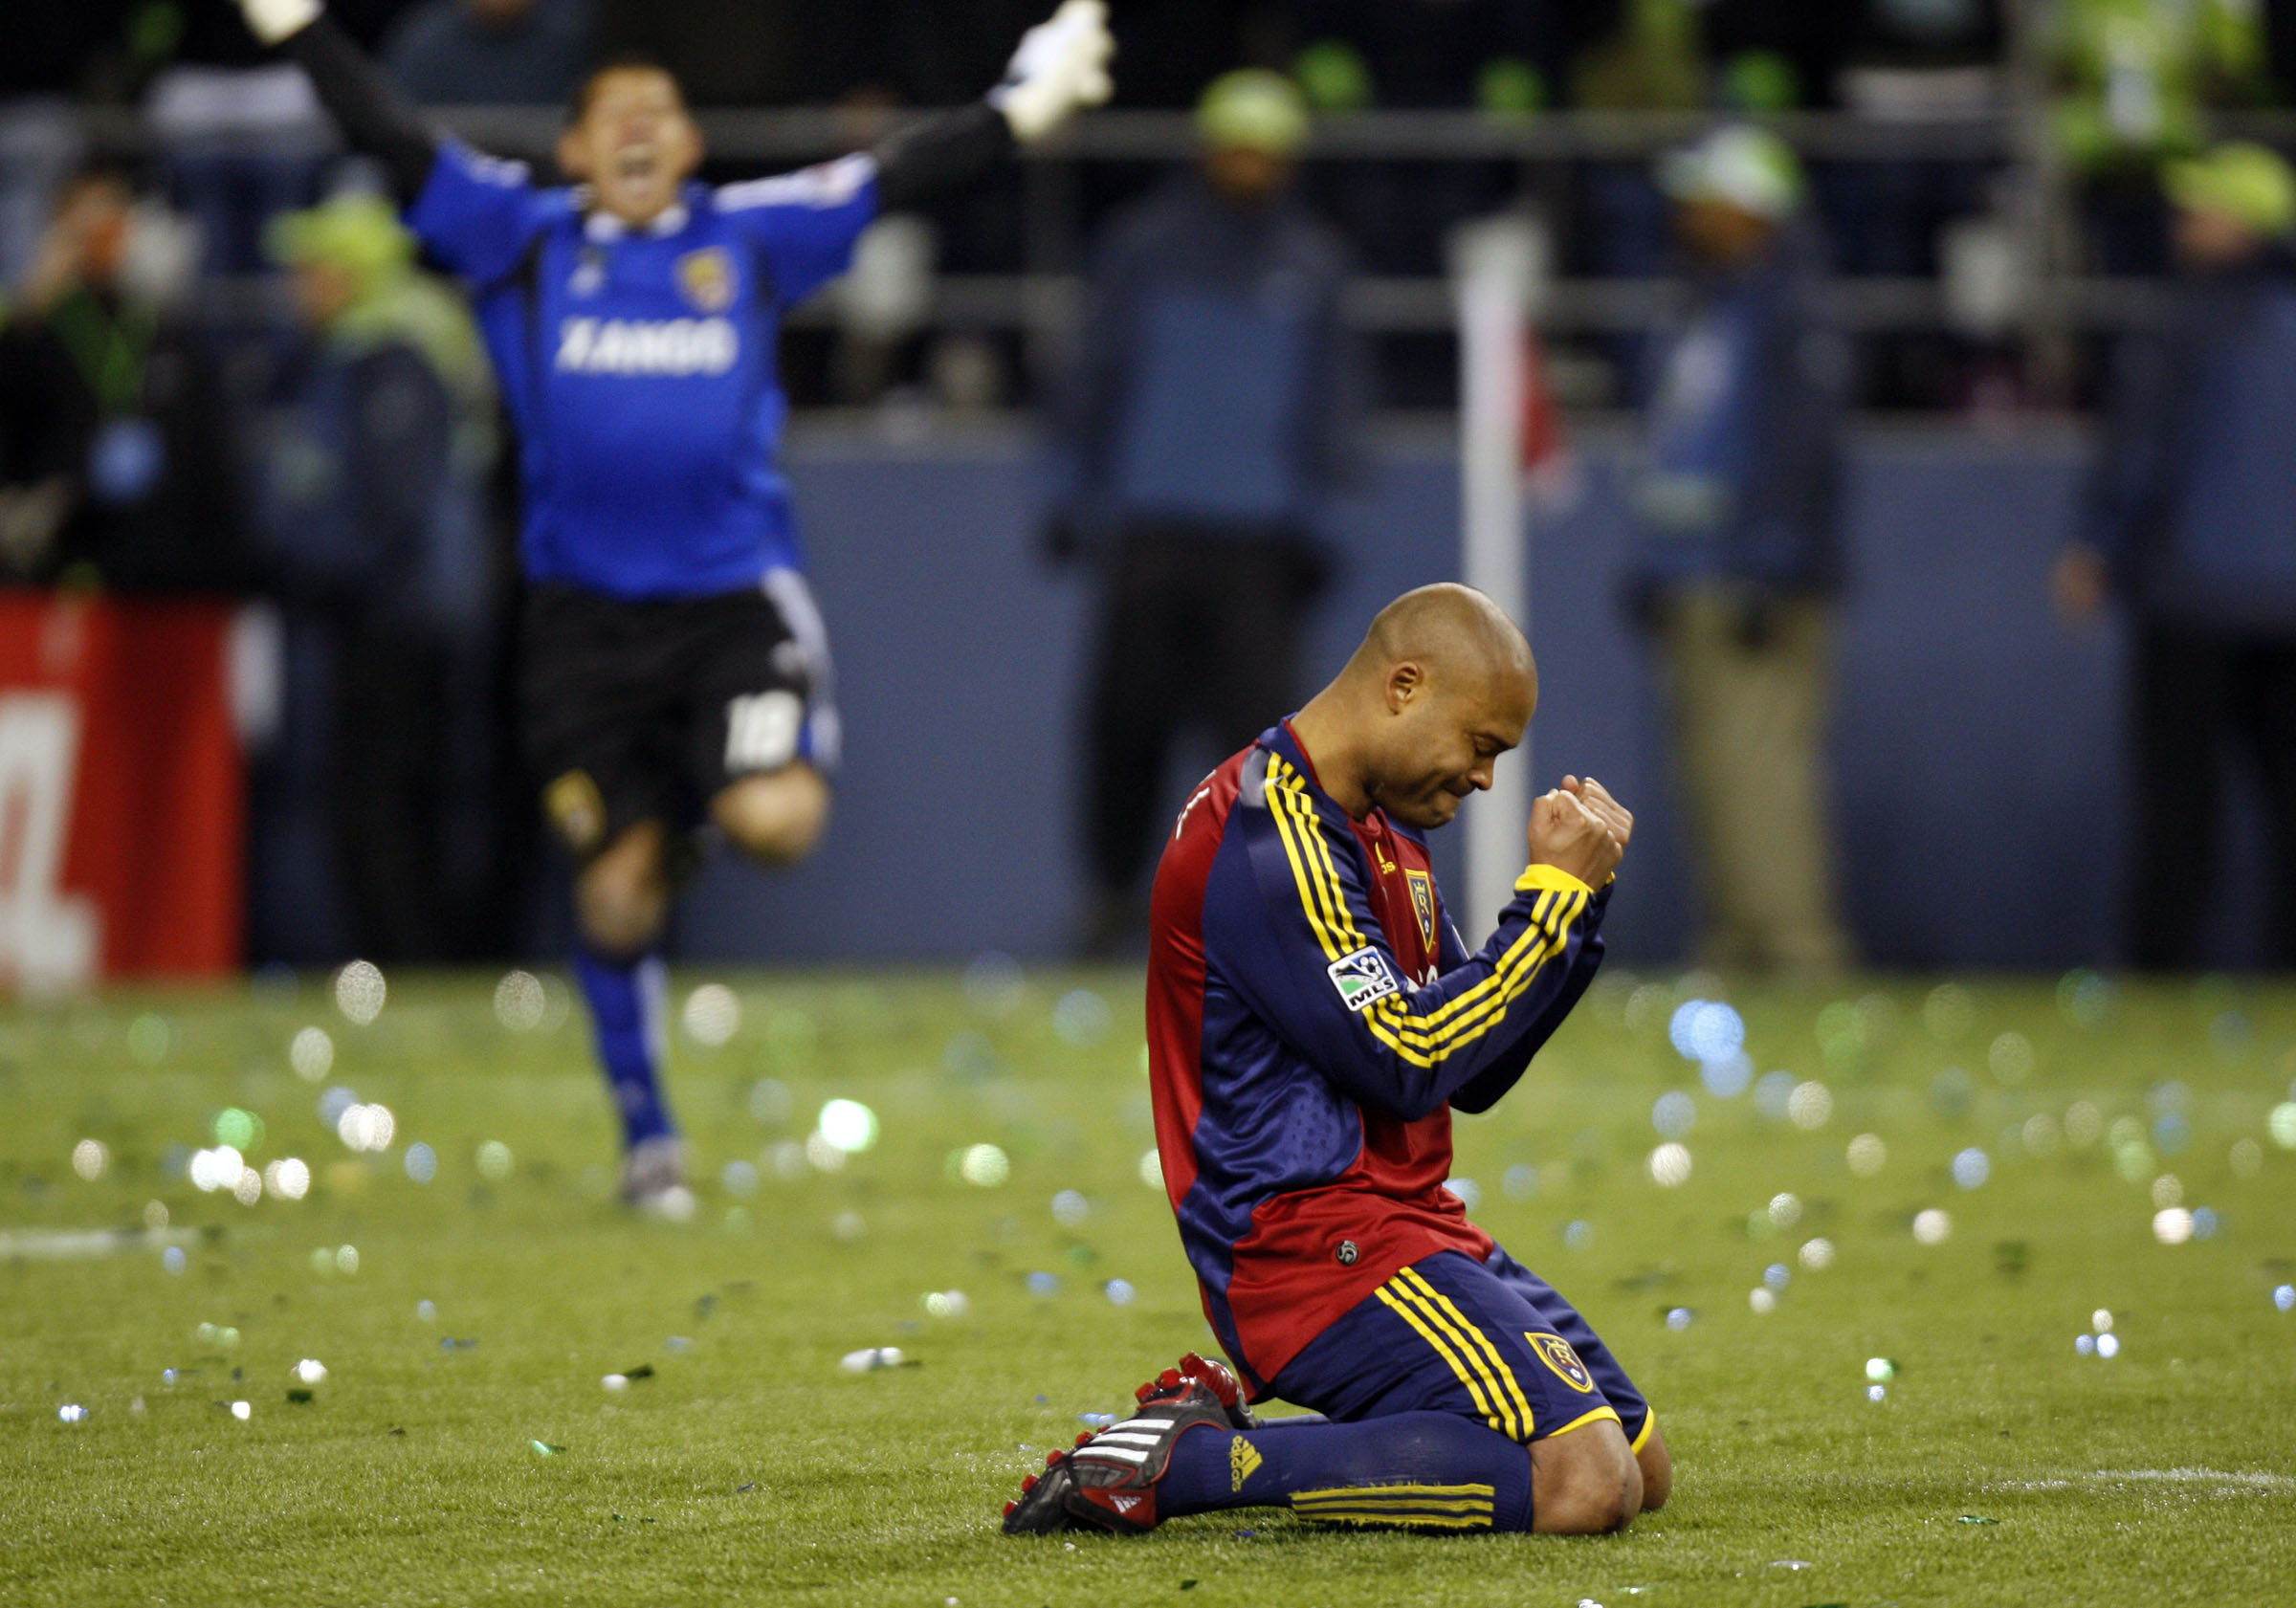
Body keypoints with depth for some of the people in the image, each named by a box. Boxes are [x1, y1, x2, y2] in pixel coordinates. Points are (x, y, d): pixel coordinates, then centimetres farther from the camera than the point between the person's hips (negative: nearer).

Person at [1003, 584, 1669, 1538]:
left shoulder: (1374, 832, 17)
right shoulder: (1268, 839, -15)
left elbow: (1476, 1075, 17)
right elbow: (1409, 1060, -19)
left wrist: (1580, 895, 6)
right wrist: (1553, 893, -12)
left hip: (1407, 1226, 11)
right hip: (1308, 1237, -11)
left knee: (1643, 1468, 10)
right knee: (1582, 1480, -24)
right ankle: (1186, 1462, -18)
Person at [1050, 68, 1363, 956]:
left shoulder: (1310, 262, 10)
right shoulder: (1146, 245, 8)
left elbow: (1329, 398, 14)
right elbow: (1097, 374, 12)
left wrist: (1312, 514, 7)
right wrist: (1082, 497, 8)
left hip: (1256, 538, 0)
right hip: (1147, 527, 0)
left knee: (1259, 709, -9)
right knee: (1127, 715, 1)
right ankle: (1115, 889, 14)